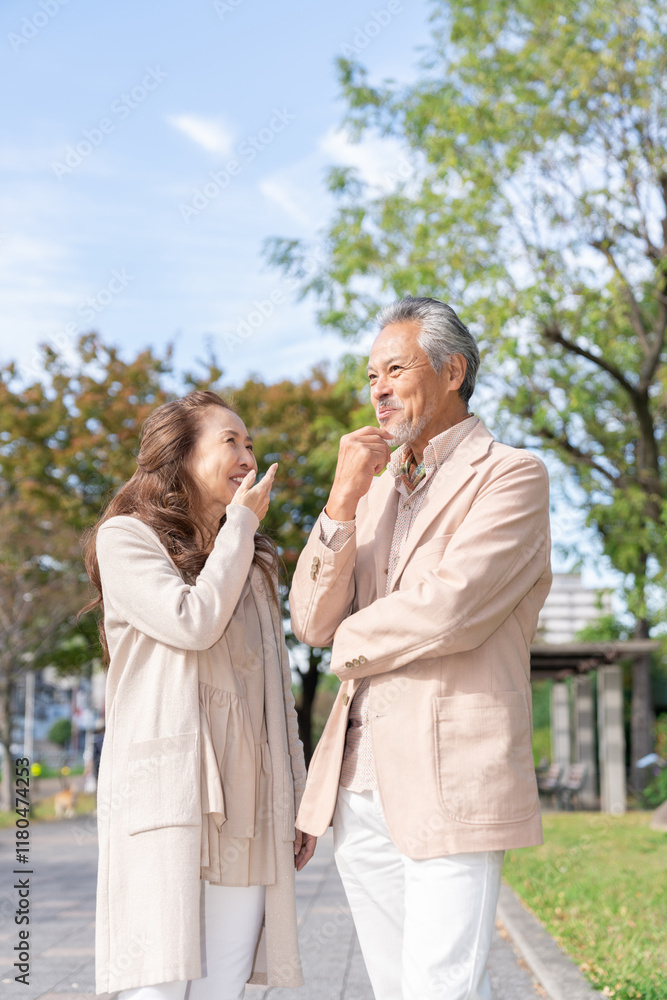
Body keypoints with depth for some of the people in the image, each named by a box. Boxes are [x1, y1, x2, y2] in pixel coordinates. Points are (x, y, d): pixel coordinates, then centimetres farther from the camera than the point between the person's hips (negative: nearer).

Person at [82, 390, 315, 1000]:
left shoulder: (254, 562, 24)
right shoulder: (127, 537, 4)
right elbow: (192, 623, -12)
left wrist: (297, 798, 17)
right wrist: (240, 525, 0)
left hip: (247, 800, 6)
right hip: (168, 790, -5)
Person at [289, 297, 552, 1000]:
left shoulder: (512, 476, -4)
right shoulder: (378, 488, 18)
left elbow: (450, 608, -18)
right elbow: (312, 621, 8)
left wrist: (352, 643, 0)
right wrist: (343, 500, -5)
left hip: (449, 781, -7)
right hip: (360, 782, 7)